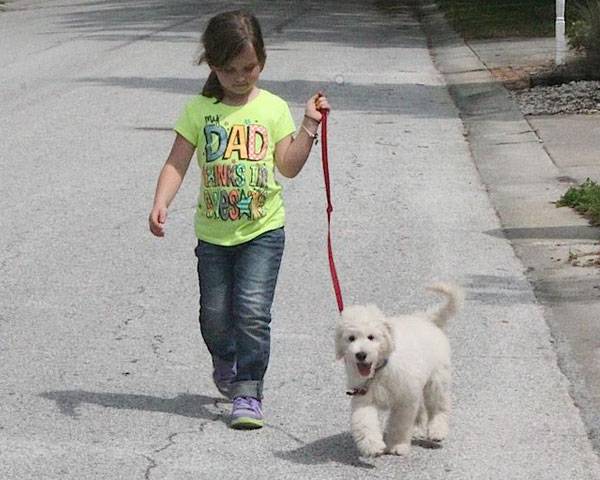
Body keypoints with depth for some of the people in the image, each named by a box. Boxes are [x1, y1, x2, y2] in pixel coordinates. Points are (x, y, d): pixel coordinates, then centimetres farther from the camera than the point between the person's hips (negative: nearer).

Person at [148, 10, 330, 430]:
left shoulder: (273, 108, -1)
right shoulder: (199, 110, -2)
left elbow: (289, 167, -2)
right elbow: (177, 163, -4)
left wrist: (310, 127, -13)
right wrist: (161, 204, -18)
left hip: (263, 229, -1)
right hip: (213, 233, 2)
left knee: (252, 311, -11)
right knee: (214, 316, 11)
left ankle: (249, 394, -3)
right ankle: (225, 361, 43)